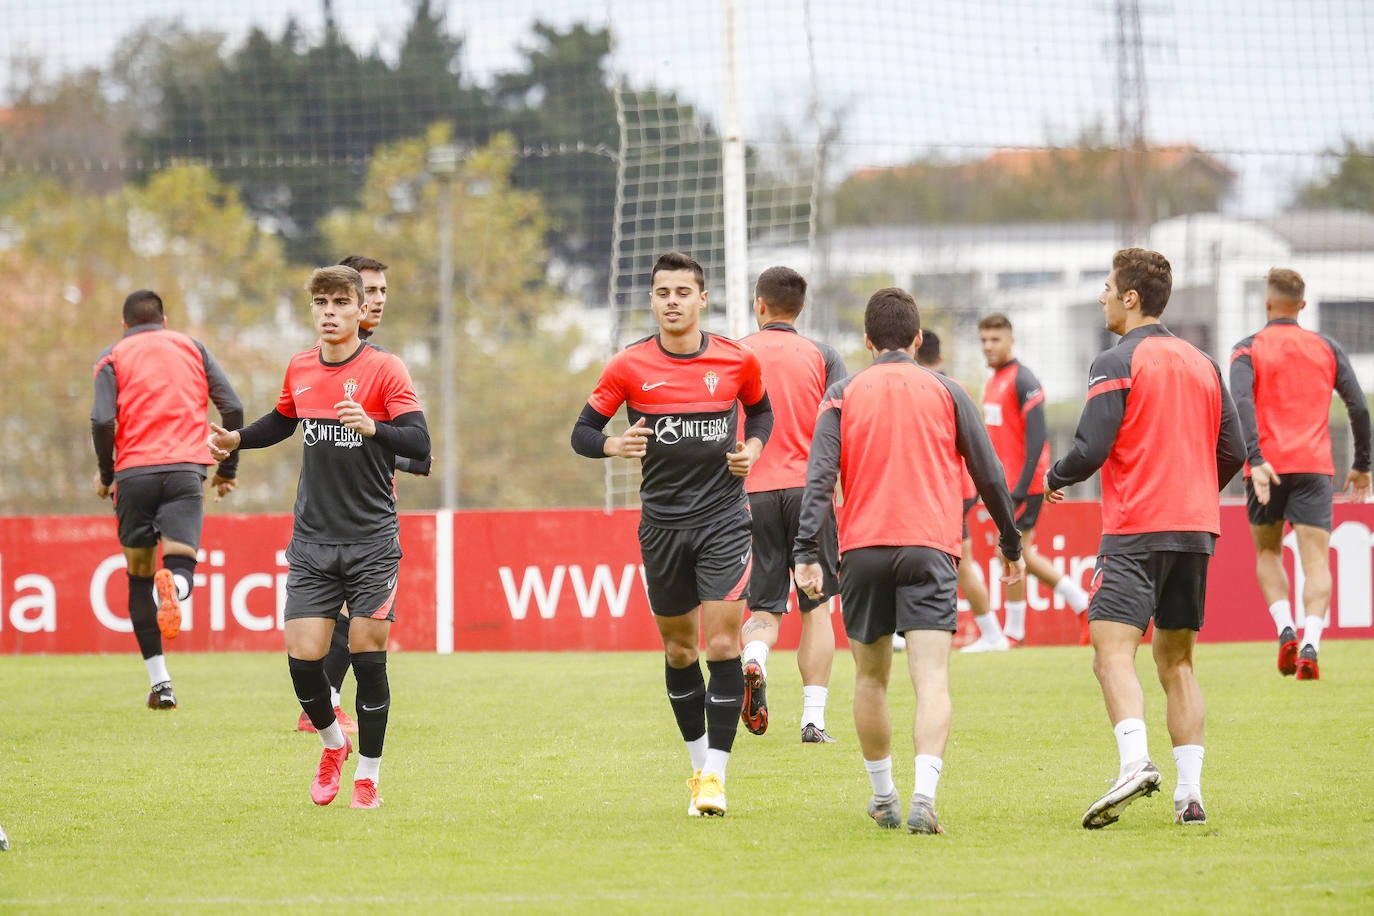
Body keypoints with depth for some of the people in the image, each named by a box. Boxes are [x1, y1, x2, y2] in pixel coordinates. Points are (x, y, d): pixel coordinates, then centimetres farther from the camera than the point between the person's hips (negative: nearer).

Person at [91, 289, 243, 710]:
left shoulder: (114, 357, 11)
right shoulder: (192, 347, 16)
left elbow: (102, 420, -5)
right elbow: (233, 409, 7)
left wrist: (105, 475, 9)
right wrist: (228, 469, 17)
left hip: (134, 473, 0)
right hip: (186, 470, 0)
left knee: (139, 577, 12)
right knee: (181, 566, -5)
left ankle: (159, 682, 7)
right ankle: (173, 586, -44)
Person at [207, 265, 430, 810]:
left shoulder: (383, 369, -8)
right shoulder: (300, 370, 7)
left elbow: (419, 443, -18)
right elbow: (282, 422, 28)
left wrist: (373, 427, -35)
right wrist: (237, 439, 11)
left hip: (371, 540, -4)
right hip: (312, 540, 4)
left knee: (367, 656, -5)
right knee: (303, 657, -5)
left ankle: (367, 773, 11)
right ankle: (332, 743, 23)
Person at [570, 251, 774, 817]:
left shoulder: (738, 360, 0)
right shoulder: (628, 367, -3)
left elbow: (760, 410, 20)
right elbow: (582, 433, 1)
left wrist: (753, 447, -1)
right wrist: (615, 446, -20)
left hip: (724, 518, -1)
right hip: (662, 522, 1)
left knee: (722, 643, -12)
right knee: (678, 648, 9)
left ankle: (716, 775, -8)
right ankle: (699, 765, 25)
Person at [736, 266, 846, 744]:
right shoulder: (822, 356, 5)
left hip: (752, 491, 0)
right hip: (808, 488, 0)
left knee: (764, 606, 8)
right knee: (815, 608, 7)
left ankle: (753, 659, -25)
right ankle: (813, 719, 2)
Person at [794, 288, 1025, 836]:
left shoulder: (843, 396, 7)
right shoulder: (946, 393, 8)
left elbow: (820, 477, -4)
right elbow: (989, 475, 10)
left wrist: (807, 554, -8)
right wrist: (1011, 545, 22)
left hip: (862, 549, 1)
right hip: (930, 546, -1)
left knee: (870, 677, 18)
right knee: (931, 679, -10)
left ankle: (883, 797, 26)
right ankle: (924, 795, -28)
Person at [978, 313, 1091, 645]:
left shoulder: (1022, 381, -13)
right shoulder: (993, 382, 14)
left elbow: (1037, 436, -19)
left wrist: (1022, 487, -23)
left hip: (1024, 484, -9)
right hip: (1006, 482, 9)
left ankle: (1013, 633, 3)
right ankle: (1082, 604, 17)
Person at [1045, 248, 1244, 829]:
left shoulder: (1117, 364, -7)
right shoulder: (1202, 364, 14)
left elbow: (1091, 449, -13)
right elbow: (1233, 452, 13)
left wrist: (1054, 478, 7)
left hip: (1135, 528, -7)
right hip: (1196, 530, 7)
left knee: (1113, 650, -14)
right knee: (1176, 662, 12)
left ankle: (1135, 762, -35)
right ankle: (1190, 793, 5)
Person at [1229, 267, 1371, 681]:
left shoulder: (1248, 350, 3)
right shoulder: (1327, 349, 10)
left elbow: (1242, 403, -14)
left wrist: (1255, 460, -22)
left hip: (1268, 467, -1)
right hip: (1314, 466, 1)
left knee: (1267, 552, 18)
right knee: (1316, 559, -3)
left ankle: (1285, 630, -3)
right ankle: (1310, 646, -22)